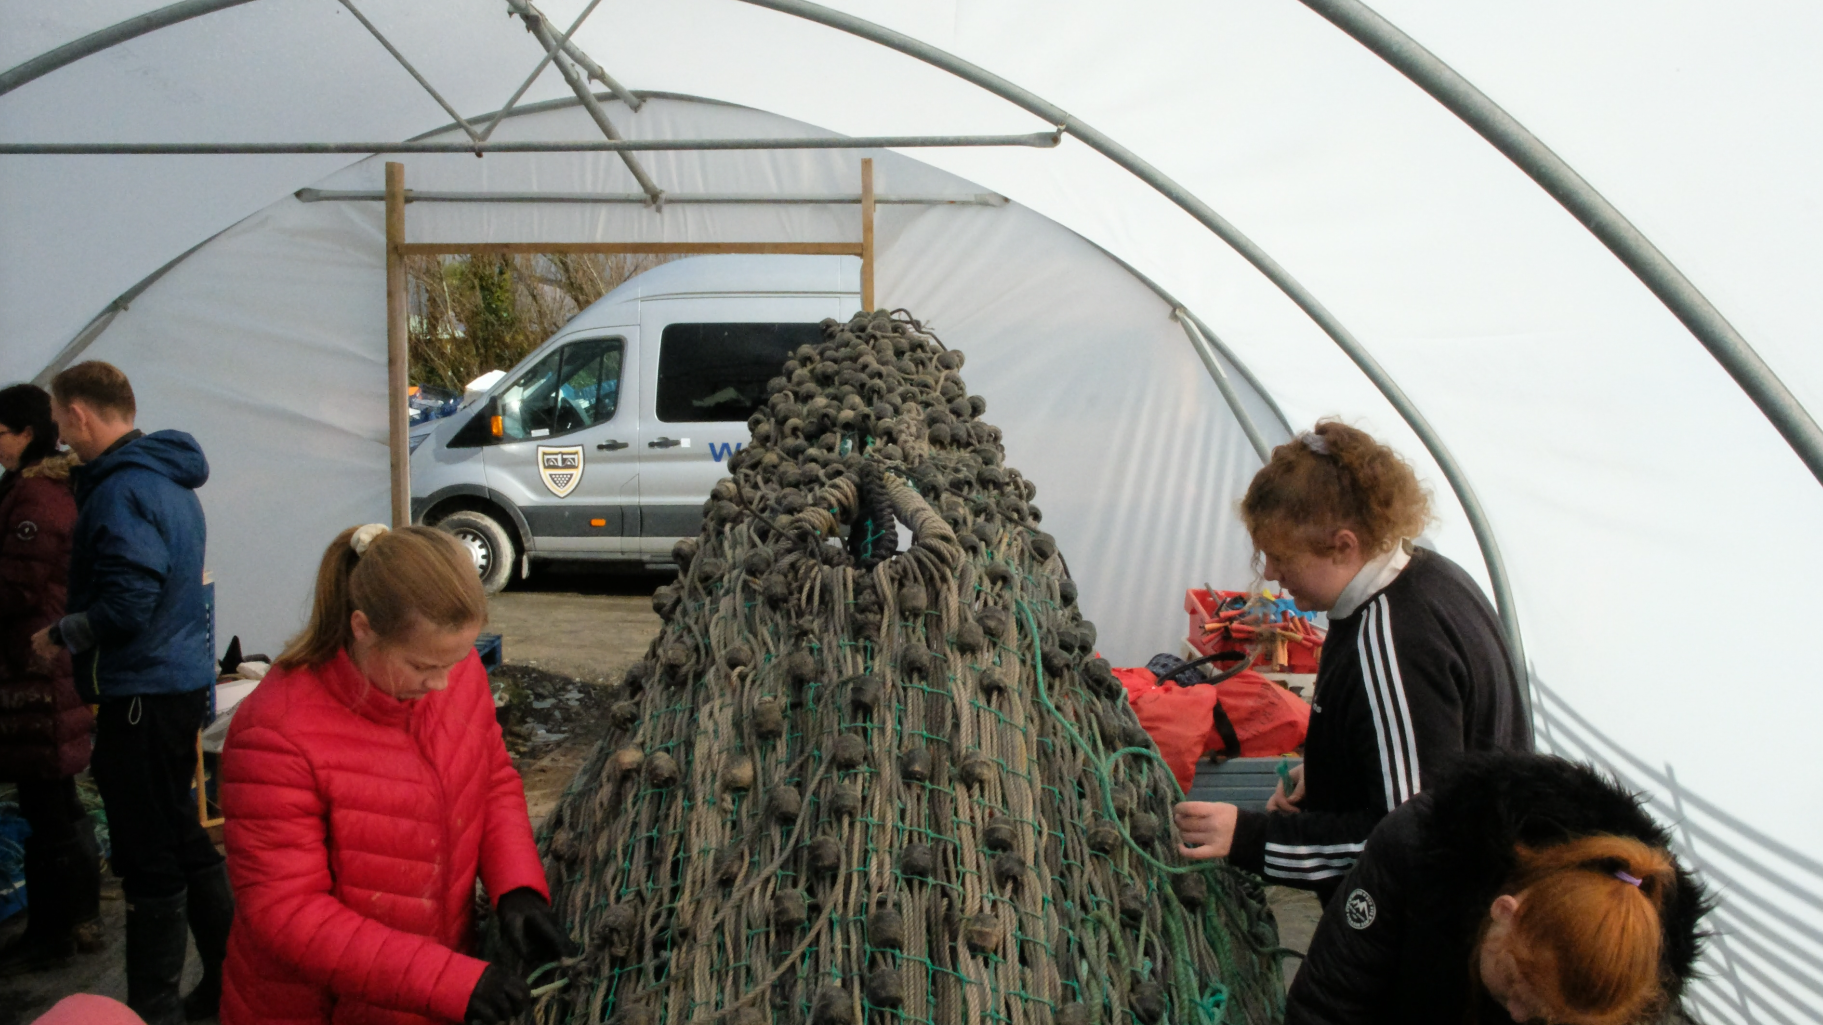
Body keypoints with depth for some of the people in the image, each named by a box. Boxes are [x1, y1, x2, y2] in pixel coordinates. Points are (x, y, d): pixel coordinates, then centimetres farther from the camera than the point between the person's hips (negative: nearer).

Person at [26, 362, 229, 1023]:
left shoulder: (121, 491, -18)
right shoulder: (168, 479, 13)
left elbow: (126, 606, -25)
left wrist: (59, 635, -8)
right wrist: (71, 628, 17)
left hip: (143, 693, -10)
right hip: (182, 680, 10)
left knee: (149, 859, 0)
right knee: (182, 840, 19)